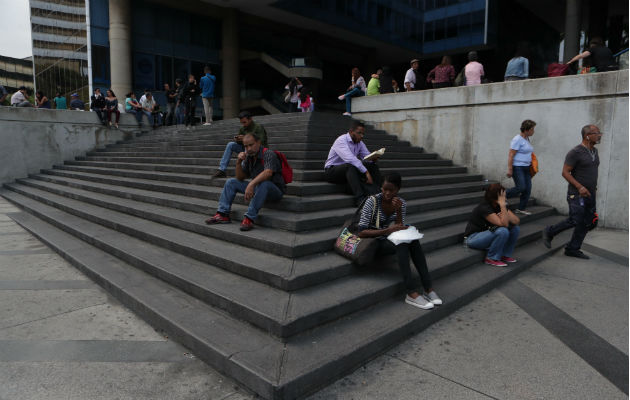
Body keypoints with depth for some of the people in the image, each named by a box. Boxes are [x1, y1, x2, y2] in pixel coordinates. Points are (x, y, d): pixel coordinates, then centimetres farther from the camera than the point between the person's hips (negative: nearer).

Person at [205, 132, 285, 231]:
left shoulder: (268, 154, -18)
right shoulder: (248, 157, 4)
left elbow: (268, 173, -38)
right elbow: (240, 178, 6)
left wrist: (251, 184, -49)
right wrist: (238, 162, -10)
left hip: (275, 190, -7)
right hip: (258, 189, 8)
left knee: (263, 184, -40)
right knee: (231, 182, 6)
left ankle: (249, 219, -37)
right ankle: (223, 214, -2)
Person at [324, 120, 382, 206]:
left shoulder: (359, 143, 6)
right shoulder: (341, 140, -20)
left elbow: (367, 157, 4)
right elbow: (350, 159, -34)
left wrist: (373, 158, -21)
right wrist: (366, 172, -37)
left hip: (349, 170, 8)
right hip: (332, 170, -8)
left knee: (373, 166, -9)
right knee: (350, 166, -39)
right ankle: (360, 198, -43)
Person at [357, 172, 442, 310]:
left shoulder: (401, 203, -1)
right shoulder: (372, 201, -14)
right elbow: (361, 232, -19)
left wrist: (398, 211, -22)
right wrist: (387, 231, -28)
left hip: (391, 241, 4)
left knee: (414, 240, -27)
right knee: (402, 244, -32)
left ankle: (428, 288, -27)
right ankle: (412, 293, -36)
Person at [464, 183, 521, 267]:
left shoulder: (499, 206, -3)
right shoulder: (484, 207, -27)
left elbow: (517, 221, -5)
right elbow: (504, 224, -33)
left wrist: (504, 216, -23)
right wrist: (503, 205, -34)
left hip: (487, 234, 8)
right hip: (473, 237, -8)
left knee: (515, 228, -5)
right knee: (502, 231, -30)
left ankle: (505, 255, 6)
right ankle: (492, 258, -11)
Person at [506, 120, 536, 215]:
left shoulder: (527, 139, 14)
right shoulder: (517, 139, -14)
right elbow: (511, 155, -19)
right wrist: (509, 169, -23)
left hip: (526, 168, 9)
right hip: (517, 167, -9)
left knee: (528, 189, 5)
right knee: (521, 187, -15)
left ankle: (521, 208, 14)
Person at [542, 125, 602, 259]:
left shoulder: (594, 151, 12)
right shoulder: (575, 152, -14)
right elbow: (565, 172, -17)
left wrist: (594, 187, 19)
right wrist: (580, 187, -24)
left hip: (590, 194, 8)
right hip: (577, 194, -8)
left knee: (586, 223, 7)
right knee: (574, 221, -11)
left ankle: (572, 249, 15)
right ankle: (549, 232, 10)